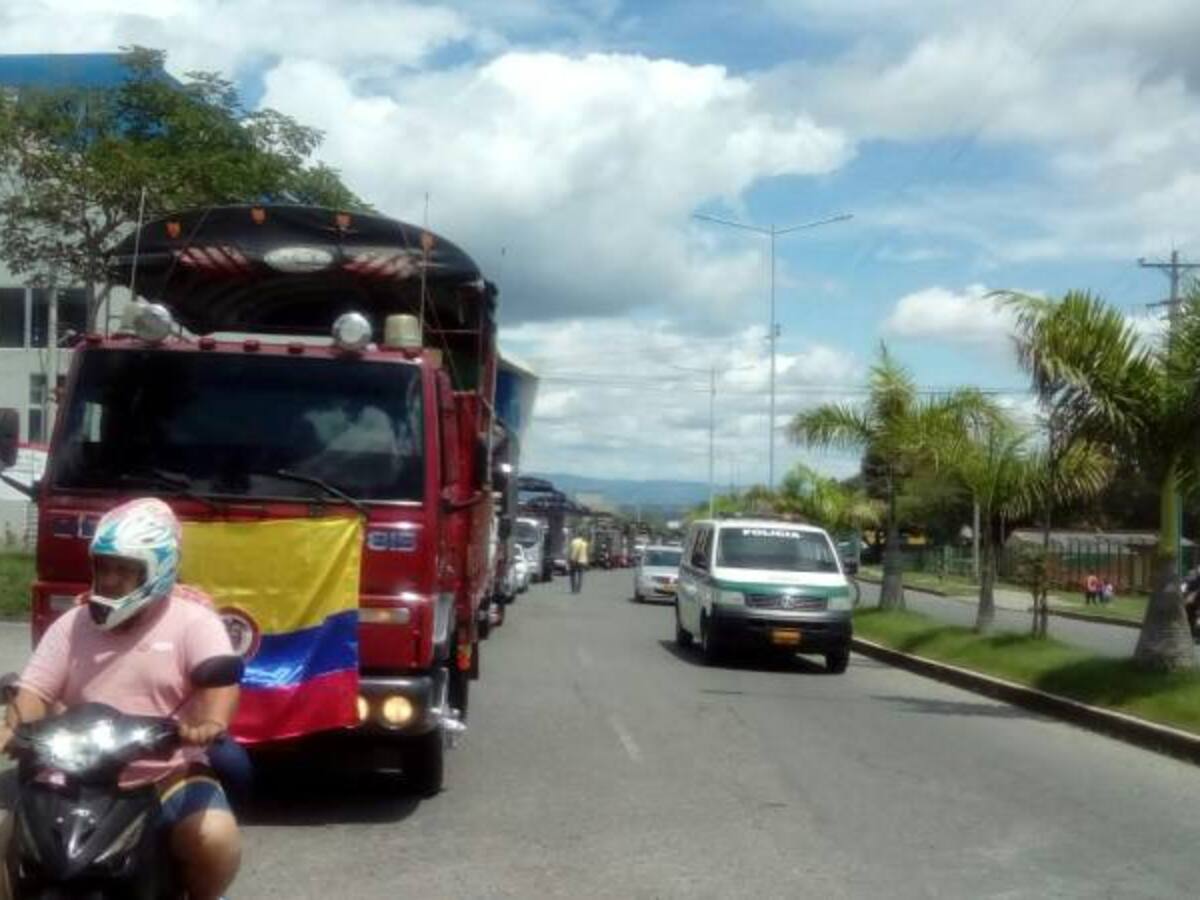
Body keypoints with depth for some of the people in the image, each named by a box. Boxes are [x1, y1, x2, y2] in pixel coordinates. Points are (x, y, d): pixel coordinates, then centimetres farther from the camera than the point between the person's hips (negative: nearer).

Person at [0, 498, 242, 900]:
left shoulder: (194, 621, -2)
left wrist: (211, 723, -40)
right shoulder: (70, 625, 8)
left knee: (216, 839, -28)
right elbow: (35, 691, 2)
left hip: (169, 776, -3)